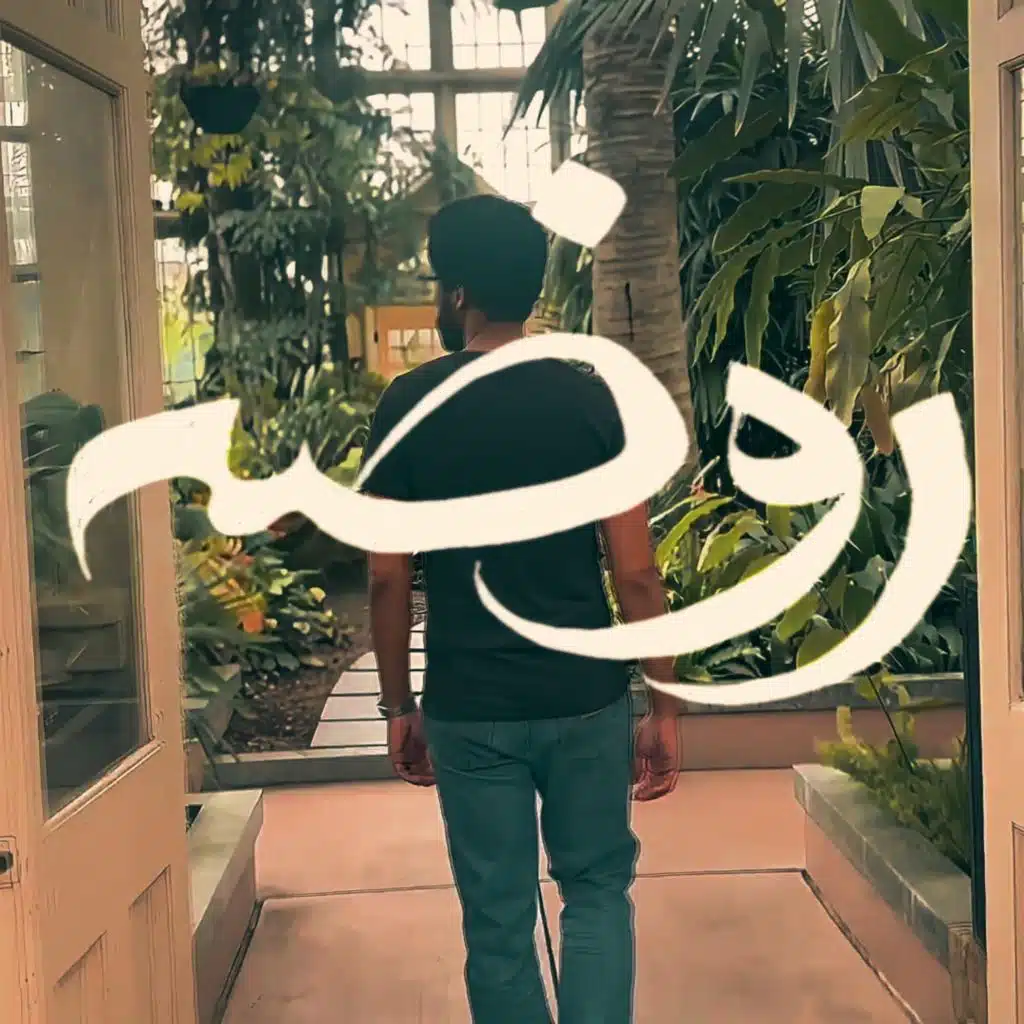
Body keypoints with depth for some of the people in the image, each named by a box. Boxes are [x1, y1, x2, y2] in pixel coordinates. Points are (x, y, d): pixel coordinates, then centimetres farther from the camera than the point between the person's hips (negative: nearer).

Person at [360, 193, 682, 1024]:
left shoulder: (408, 406, -5)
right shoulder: (590, 398, -4)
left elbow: (388, 579, -4)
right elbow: (635, 572, -5)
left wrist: (398, 706, 8)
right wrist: (665, 707, 4)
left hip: (468, 707, 0)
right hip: (585, 698, 1)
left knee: (498, 923, 12)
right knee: (597, 887, 19)